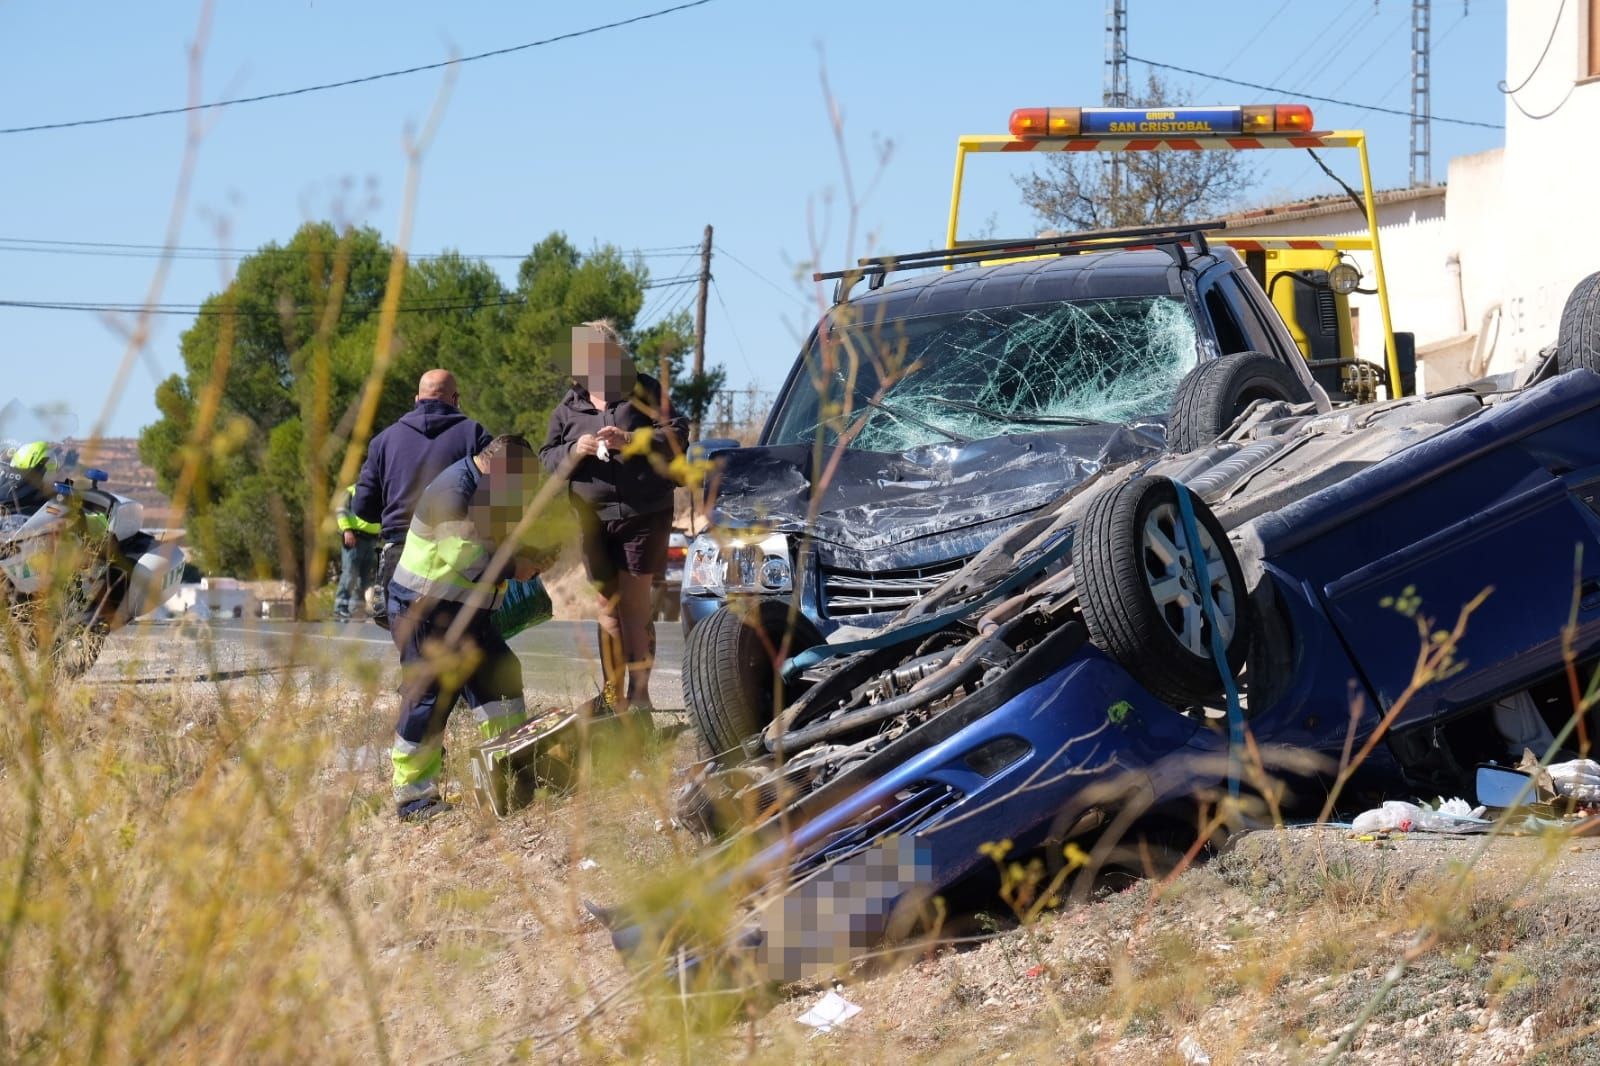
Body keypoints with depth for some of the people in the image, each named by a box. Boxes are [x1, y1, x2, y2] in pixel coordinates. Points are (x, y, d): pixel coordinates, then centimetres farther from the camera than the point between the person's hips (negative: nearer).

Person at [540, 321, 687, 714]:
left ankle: (639, 693, -2)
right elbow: (548, 458, 12)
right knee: (608, 604, 8)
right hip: (594, 517, 4)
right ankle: (611, 694, 14)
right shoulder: (568, 407, 12)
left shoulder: (644, 391, 1)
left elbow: (676, 434, -6)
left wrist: (630, 441, -19)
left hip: (643, 514, -4)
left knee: (635, 602, -6)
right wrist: (574, 452, -10)